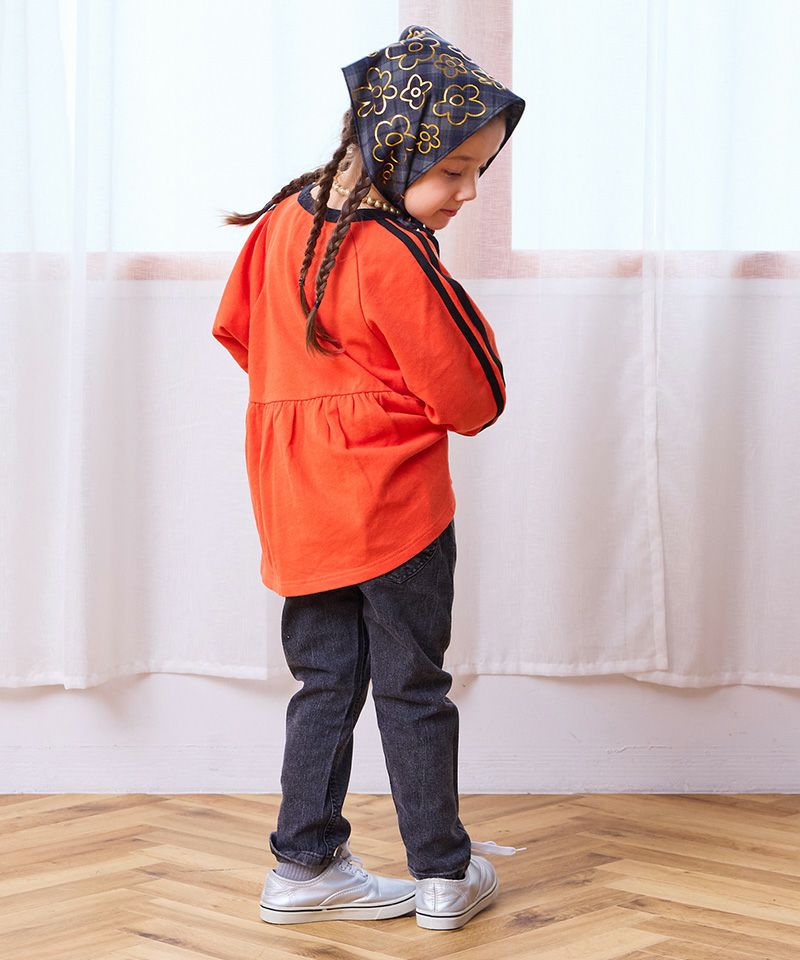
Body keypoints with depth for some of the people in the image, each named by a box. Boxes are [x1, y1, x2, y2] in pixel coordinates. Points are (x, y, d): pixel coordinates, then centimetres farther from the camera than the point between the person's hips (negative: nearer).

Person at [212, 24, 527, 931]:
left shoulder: (283, 218, 3)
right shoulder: (394, 257, -20)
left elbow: (236, 327, 17)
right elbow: (474, 402, -14)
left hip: (297, 506, 7)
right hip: (392, 506, -7)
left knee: (325, 682, 14)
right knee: (412, 688, 5)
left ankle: (304, 865, 17)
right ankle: (444, 875, 17)